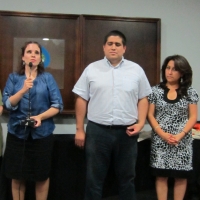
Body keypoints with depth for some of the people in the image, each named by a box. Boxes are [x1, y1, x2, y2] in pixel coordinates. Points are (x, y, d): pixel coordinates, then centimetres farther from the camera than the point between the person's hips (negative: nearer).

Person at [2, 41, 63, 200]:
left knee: (42, 176, 9)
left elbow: (58, 105, -3)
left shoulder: (48, 78, 1)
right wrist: (23, 90, -21)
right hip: (17, 133, 1)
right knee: (17, 176, 9)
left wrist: (40, 117, -18)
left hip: (42, 133, 0)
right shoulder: (13, 78, 4)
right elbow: (8, 104, -6)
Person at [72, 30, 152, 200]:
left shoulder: (136, 70, 5)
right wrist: (80, 129, 1)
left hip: (127, 132, 1)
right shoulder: (91, 69, 3)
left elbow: (143, 99, 8)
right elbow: (81, 99, 3)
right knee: (94, 179, 10)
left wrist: (141, 123, -6)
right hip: (97, 131, -1)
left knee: (127, 178, 14)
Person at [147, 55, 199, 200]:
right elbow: (150, 115, 0)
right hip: (160, 140, 0)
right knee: (161, 175, 4)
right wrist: (162, 134, -13)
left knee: (181, 176, 7)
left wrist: (180, 135, -13)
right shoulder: (156, 90, 2)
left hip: (182, 141, 0)